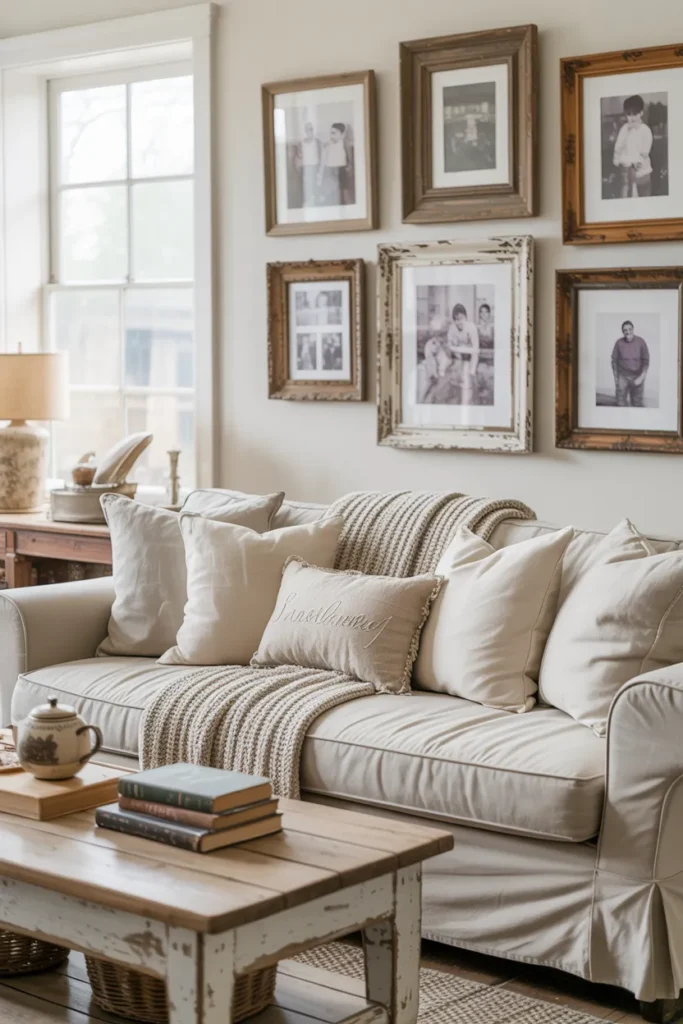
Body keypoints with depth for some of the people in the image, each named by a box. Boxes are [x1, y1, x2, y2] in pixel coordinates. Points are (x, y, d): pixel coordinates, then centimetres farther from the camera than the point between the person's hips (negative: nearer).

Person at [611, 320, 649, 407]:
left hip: (637, 378, 0)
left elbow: (646, 361, -7)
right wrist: (616, 380, 2)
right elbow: (614, 361, 1)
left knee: (637, 405, 5)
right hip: (622, 377, 0)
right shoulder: (619, 343, -8)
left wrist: (641, 378, -18)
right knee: (621, 404, -2)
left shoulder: (641, 342, -10)